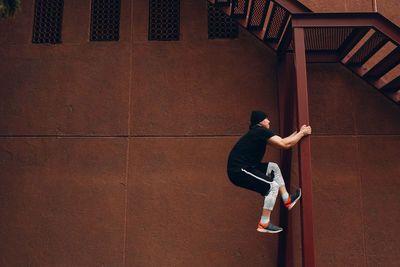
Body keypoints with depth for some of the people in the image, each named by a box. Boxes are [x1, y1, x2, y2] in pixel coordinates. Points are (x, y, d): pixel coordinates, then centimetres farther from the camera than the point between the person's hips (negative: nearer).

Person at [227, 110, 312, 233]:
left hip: (243, 167, 10)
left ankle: (287, 200, 23)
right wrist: (302, 133, -1)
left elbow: (281, 141, 25)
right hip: (239, 171, -10)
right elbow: (285, 144, -14)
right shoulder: (262, 131, -11)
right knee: (272, 186, -7)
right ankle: (264, 224, -3)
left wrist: (297, 132, 25)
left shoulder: (258, 132, 20)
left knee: (273, 167, 18)